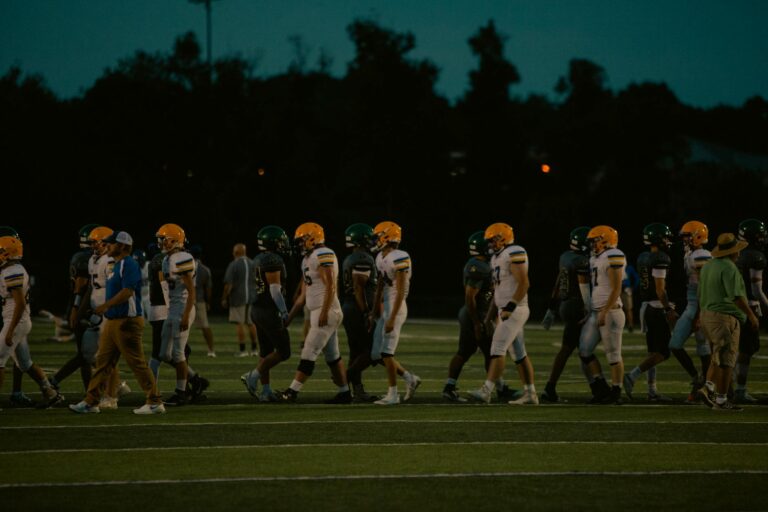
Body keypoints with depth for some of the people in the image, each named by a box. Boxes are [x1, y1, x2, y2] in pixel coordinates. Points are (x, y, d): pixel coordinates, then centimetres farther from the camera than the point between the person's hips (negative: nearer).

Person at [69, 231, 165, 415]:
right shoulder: (116, 266, 17)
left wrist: (106, 305, -28)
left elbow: (127, 292, -25)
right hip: (113, 322, 10)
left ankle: (154, 402, 0)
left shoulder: (129, 265, -14)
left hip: (127, 322, -10)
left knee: (137, 363, -5)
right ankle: (91, 401, 12)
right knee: (103, 362, 9)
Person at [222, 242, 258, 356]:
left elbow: (228, 284, -11)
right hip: (252, 297, 5)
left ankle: (242, 350, -3)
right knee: (251, 323, 12)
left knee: (240, 323, -2)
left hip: (238, 298, -5)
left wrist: (224, 298, -3)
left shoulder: (233, 265, -9)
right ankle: (254, 349, 15)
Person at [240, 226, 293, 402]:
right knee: (283, 352, -3)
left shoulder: (258, 261, 14)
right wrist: (284, 311, -20)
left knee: (266, 351, 11)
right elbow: (275, 289, -20)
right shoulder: (273, 260, -15)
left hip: (258, 309, 10)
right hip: (270, 311, -10)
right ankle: (253, 377, -7)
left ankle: (266, 391, 9)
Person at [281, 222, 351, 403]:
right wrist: (290, 317, 23)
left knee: (309, 353, -10)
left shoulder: (323, 255, -12)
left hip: (326, 312, -10)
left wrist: (324, 312, -24)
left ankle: (293, 391, -12)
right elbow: (304, 294, 23)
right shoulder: (308, 259, 18)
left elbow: (330, 286, -19)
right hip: (318, 313, 10)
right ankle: (344, 393, 17)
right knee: (332, 356, 12)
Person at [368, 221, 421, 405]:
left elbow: (401, 291, -19)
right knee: (377, 354, 9)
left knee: (387, 353, -8)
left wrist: (392, 318, -21)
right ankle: (410, 378, 19)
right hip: (385, 307, 9)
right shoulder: (381, 258, 11)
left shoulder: (399, 258, -17)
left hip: (396, 307, -9)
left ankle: (392, 395, -1)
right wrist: (375, 311, 21)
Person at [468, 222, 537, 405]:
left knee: (497, 350, -14)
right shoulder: (497, 258, 17)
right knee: (519, 354, 10)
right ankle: (530, 394, 13)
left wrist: (510, 307, -24)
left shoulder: (514, 254, -13)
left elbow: (523, 283, -19)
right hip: (505, 312, 10)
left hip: (515, 311, -10)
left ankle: (486, 390, -17)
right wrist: (489, 317, 22)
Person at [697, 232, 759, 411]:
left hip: (706, 315, 9)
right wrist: (751, 315, -11)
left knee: (719, 356, 18)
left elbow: (700, 295, 19)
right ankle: (721, 400, -2)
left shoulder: (708, 266, 13)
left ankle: (708, 387, 4)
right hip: (725, 316, -9)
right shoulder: (729, 268, -15)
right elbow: (736, 296, -20)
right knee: (725, 360, -3)